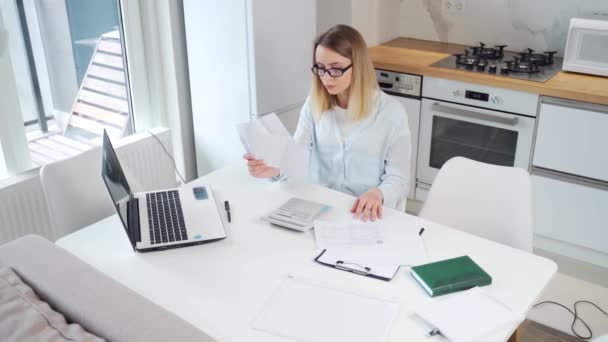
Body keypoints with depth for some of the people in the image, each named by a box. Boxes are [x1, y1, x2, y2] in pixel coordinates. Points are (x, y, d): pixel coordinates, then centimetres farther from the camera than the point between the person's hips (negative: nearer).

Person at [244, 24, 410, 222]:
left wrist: (378, 194, -30)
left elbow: (399, 179, -7)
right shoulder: (314, 104, 4)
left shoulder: (391, 112, -7)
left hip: (365, 215, -2)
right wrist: (276, 168, -29)